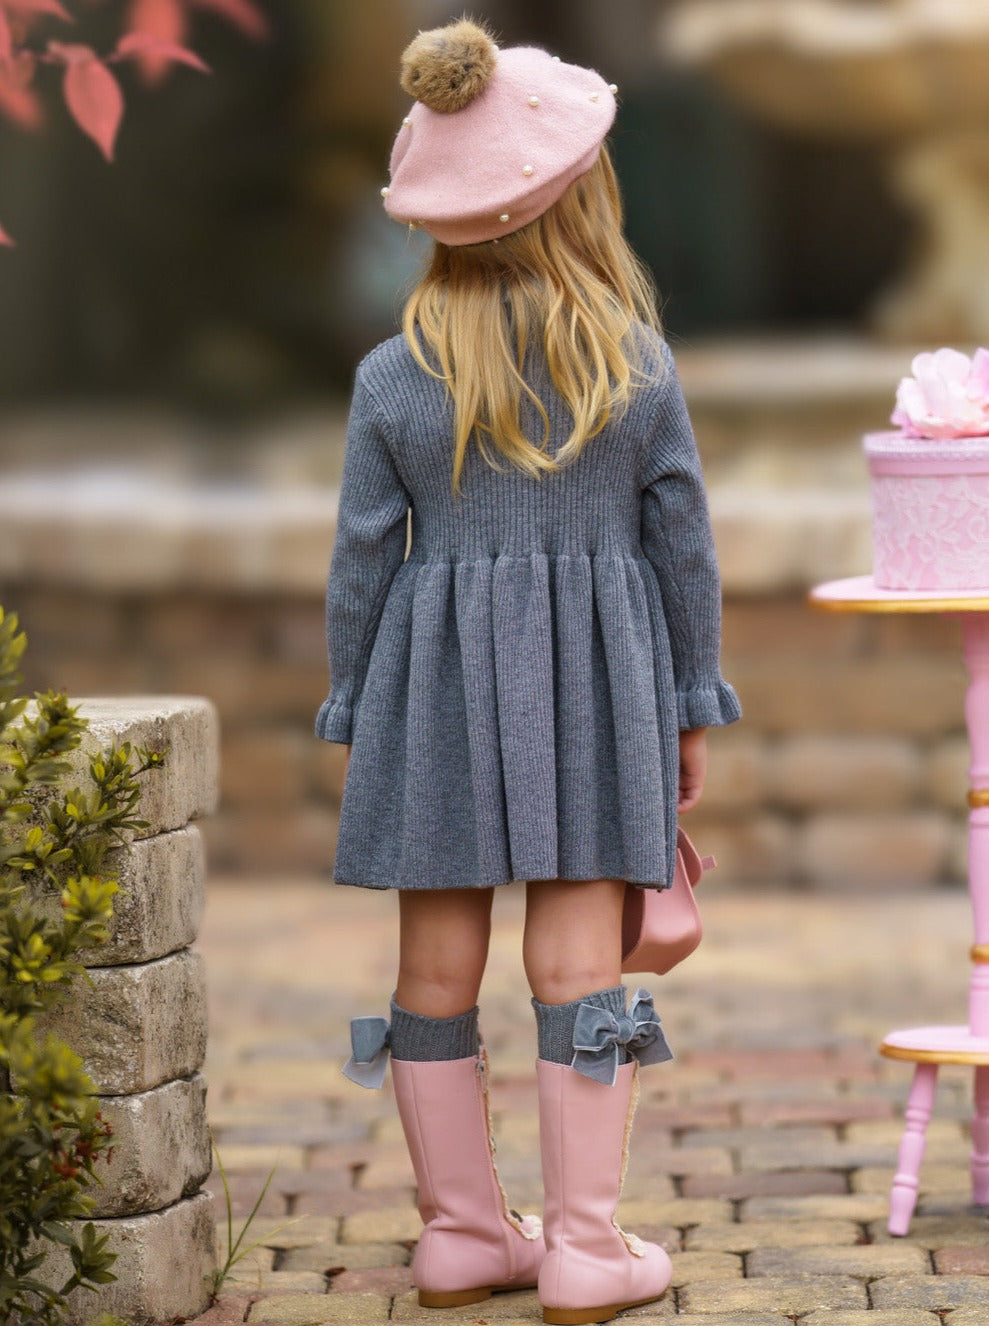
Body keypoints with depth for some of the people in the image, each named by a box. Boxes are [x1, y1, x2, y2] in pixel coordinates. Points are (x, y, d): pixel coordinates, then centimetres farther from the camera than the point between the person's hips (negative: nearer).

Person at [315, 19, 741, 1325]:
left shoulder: (393, 379, -5)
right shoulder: (637, 365, -4)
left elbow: (364, 560, -1)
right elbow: (683, 545, 1)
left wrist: (353, 715, 10)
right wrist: (692, 708, 11)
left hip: (436, 682, 1)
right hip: (595, 679, 0)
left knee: (437, 964, 8)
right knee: (580, 960, 1)